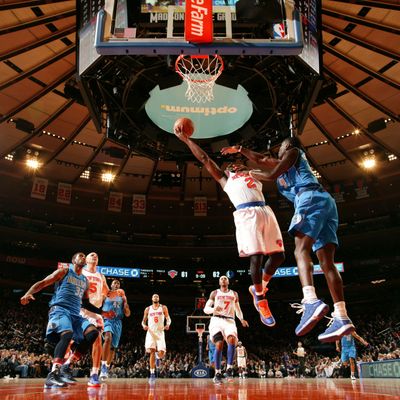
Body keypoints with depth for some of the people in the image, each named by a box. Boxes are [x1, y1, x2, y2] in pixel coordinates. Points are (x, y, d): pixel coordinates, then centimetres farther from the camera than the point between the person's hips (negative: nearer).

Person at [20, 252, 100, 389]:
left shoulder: (85, 280, 22)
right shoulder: (64, 271, 6)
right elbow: (42, 283, 1)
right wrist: (28, 293, -16)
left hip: (76, 314, 7)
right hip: (60, 309, -6)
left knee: (93, 333, -14)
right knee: (67, 333, -34)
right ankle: (53, 374, -38)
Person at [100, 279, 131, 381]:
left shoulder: (122, 297, 14)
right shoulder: (105, 295, 9)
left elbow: (127, 314, 10)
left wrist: (125, 301, -4)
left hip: (117, 322, 4)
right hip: (107, 320, -4)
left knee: (113, 347, 6)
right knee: (108, 338, -31)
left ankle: (107, 368, 22)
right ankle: (103, 366, -31)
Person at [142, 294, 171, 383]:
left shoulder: (163, 308, 6)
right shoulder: (148, 309, 10)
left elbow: (168, 318, 6)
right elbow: (144, 321, 15)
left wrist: (168, 324, -16)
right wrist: (144, 325, -9)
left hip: (160, 332, -1)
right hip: (151, 332, 1)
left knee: (161, 354, -12)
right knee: (152, 352, -13)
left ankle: (158, 355, 27)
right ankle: (152, 374, -7)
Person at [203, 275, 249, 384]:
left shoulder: (234, 294, 18)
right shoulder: (214, 293, 11)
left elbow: (238, 309, 23)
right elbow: (206, 309, 6)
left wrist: (242, 319, 2)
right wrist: (214, 309, -16)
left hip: (230, 321, 1)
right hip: (217, 320, -1)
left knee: (232, 340, -28)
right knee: (219, 345, -19)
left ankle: (229, 368, -21)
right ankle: (217, 373, -5)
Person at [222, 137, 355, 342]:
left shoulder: (293, 151, 14)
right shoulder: (284, 164, 37)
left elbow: (272, 175, 3)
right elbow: (261, 160, 42)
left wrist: (249, 173, 18)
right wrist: (240, 150, 47)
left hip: (312, 199, -9)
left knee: (301, 250, -24)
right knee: (327, 262, -4)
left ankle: (311, 301, -44)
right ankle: (341, 317, -13)